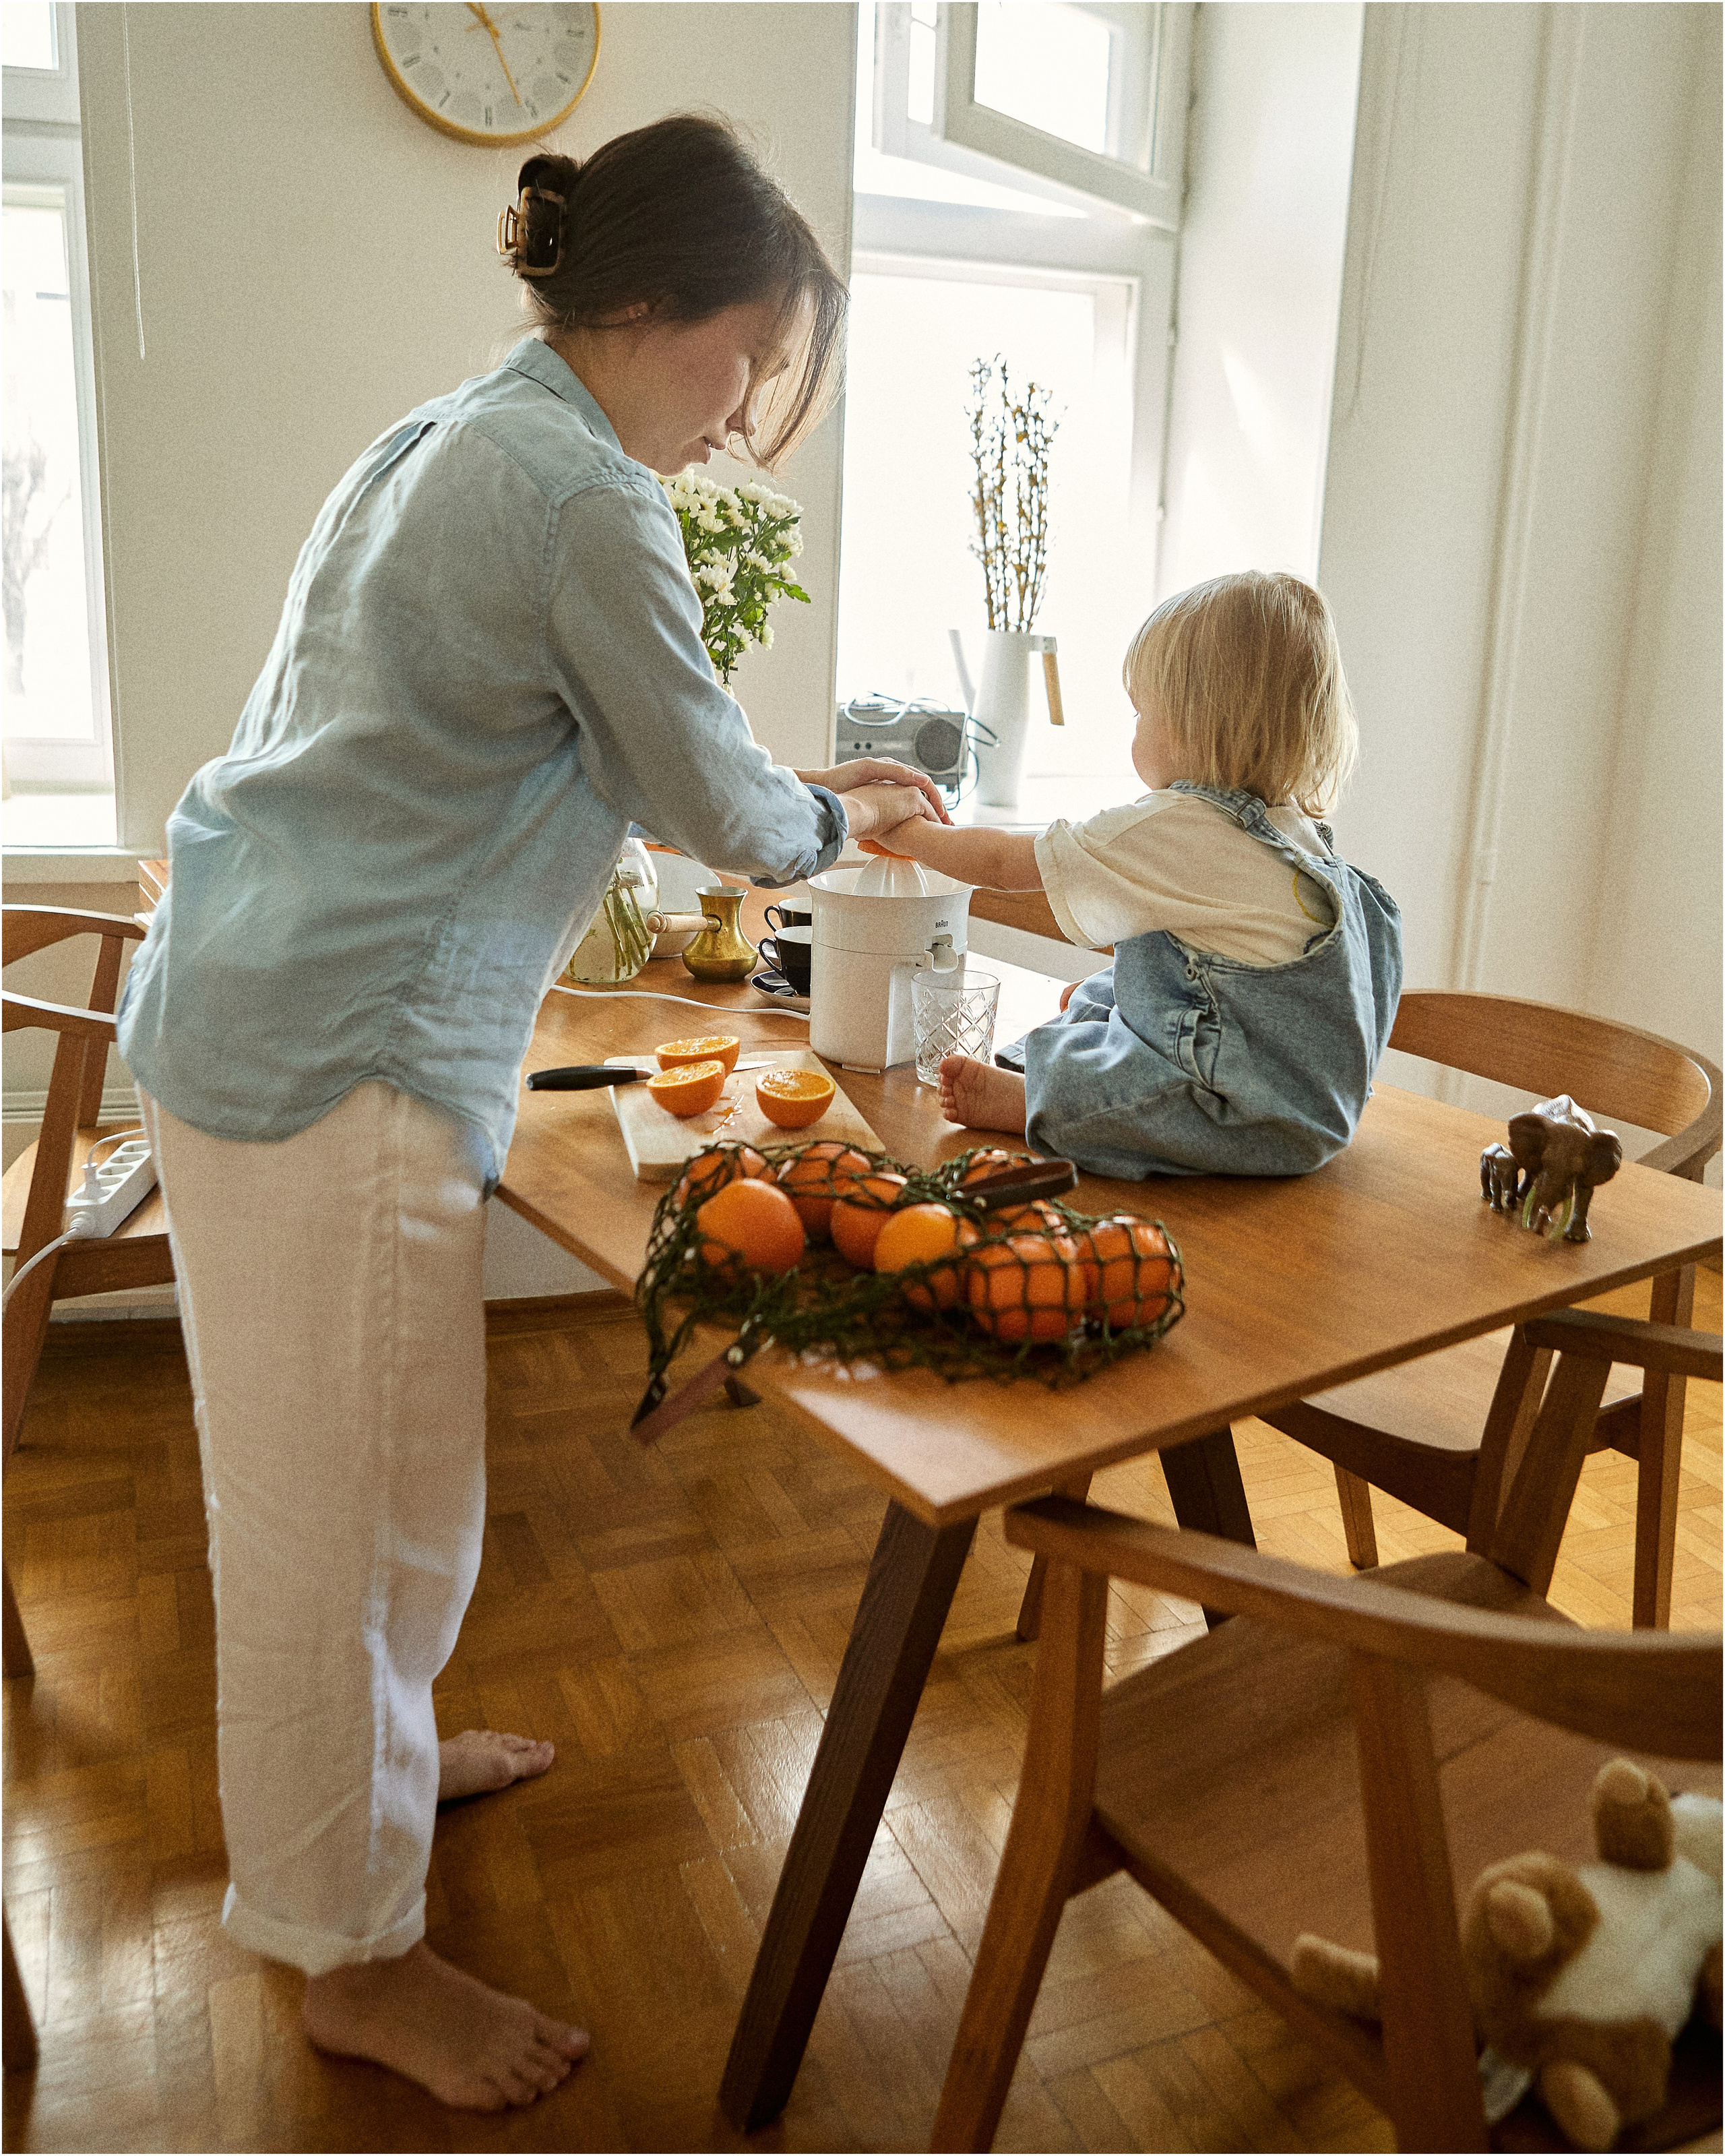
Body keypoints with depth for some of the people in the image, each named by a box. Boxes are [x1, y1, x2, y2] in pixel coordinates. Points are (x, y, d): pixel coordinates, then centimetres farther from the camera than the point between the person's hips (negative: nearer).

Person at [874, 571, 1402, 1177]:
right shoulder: (1294, 826, 6)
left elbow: (1002, 863, -11)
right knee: (1101, 995, 21)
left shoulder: (1170, 828, -22)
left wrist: (908, 833, 6)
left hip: (1263, 1127, -10)